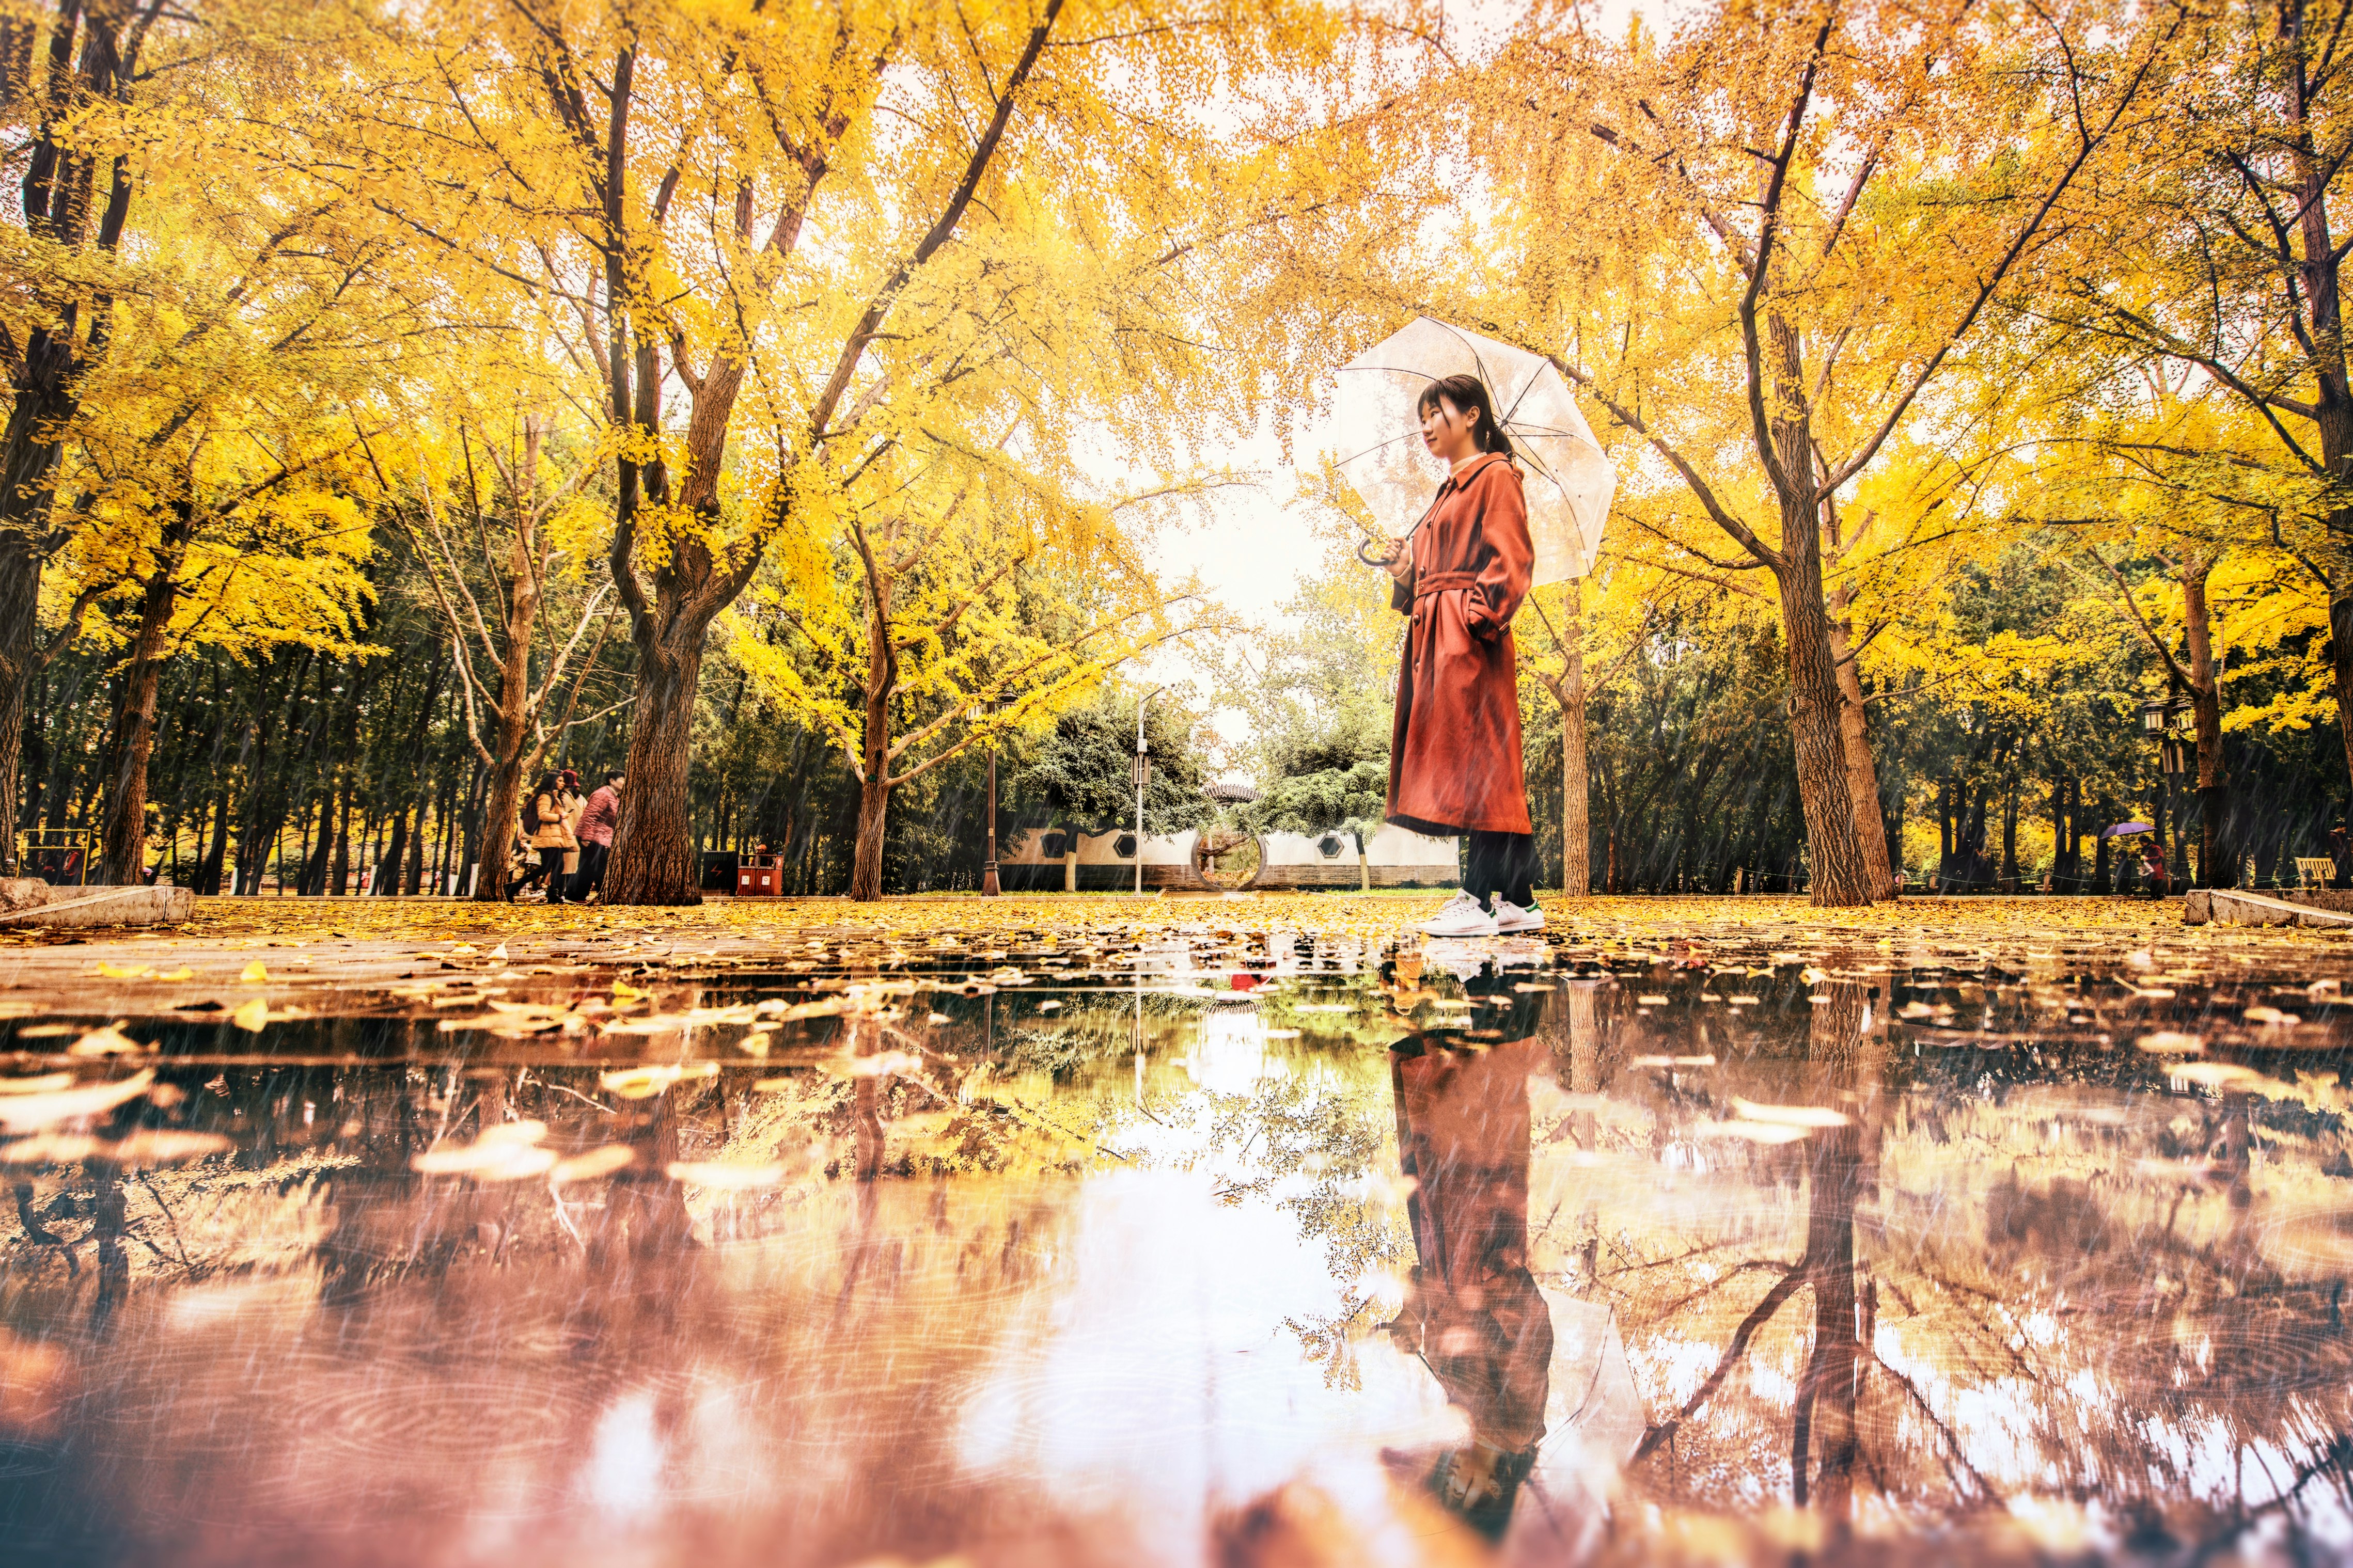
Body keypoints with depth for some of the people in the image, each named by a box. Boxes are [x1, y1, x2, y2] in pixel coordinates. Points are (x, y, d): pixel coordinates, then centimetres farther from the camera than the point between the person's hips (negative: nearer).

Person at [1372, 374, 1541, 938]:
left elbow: (1511, 557, -11)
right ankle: (1517, 898, 10)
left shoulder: (1495, 476, 0)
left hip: (1469, 638, -9)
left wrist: (1481, 614, -20)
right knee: (1479, 767, 6)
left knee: (1477, 763, -11)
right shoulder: (1451, 490, 26)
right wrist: (1407, 573, 6)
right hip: (1435, 636, 9)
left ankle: (1482, 899, -10)